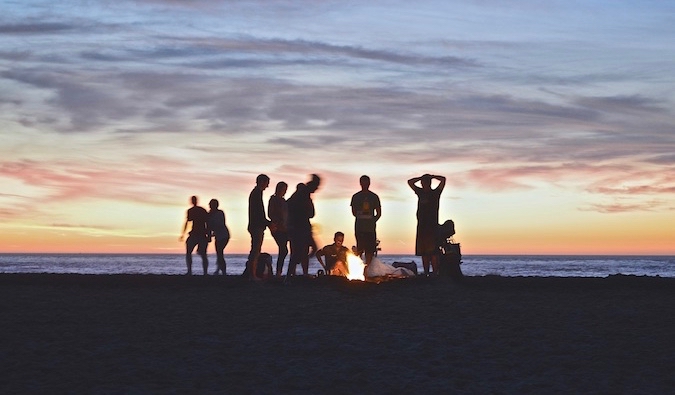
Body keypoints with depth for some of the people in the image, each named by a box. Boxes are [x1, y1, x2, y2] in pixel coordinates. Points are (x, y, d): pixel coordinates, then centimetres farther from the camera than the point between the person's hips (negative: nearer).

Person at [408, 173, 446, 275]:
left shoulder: (435, 193, 4)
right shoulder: (420, 192, 17)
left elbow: (443, 179, -5)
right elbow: (410, 182, 24)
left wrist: (431, 176, 6)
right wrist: (421, 177, 16)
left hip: (432, 226, -5)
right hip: (421, 226, 5)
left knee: (433, 252, -13)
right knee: (423, 252, 3)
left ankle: (435, 273, -17)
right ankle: (426, 273, 4)